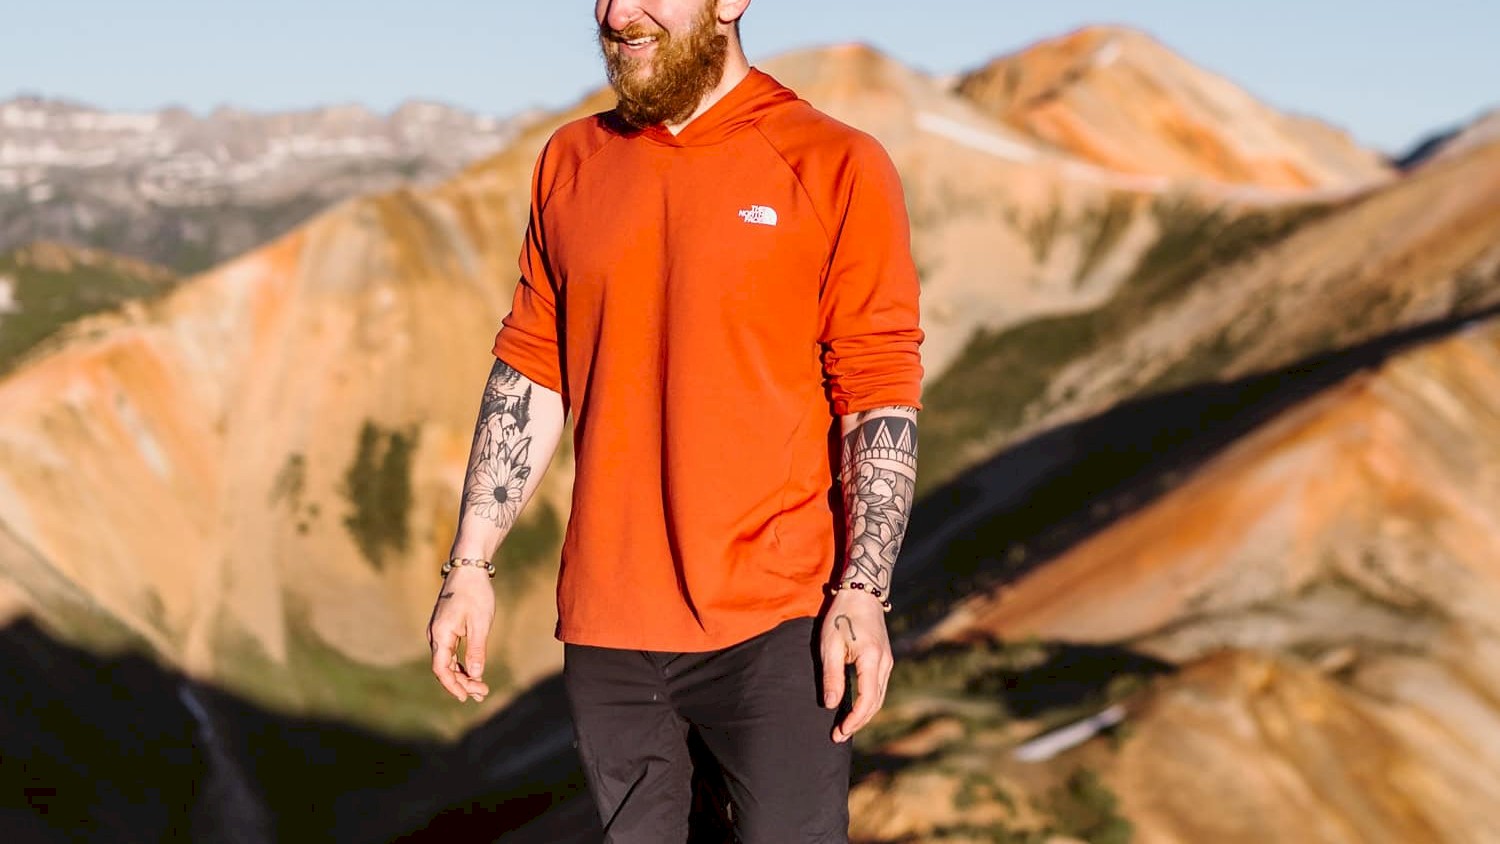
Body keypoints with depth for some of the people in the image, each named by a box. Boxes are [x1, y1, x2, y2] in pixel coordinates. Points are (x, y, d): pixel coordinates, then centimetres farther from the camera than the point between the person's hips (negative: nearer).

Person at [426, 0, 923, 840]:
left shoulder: (836, 167, -3)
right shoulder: (571, 164, 11)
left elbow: (880, 395, -4)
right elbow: (531, 373, 13)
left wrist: (863, 593, -13)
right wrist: (471, 564, 8)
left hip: (773, 627, -4)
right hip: (606, 633, 4)